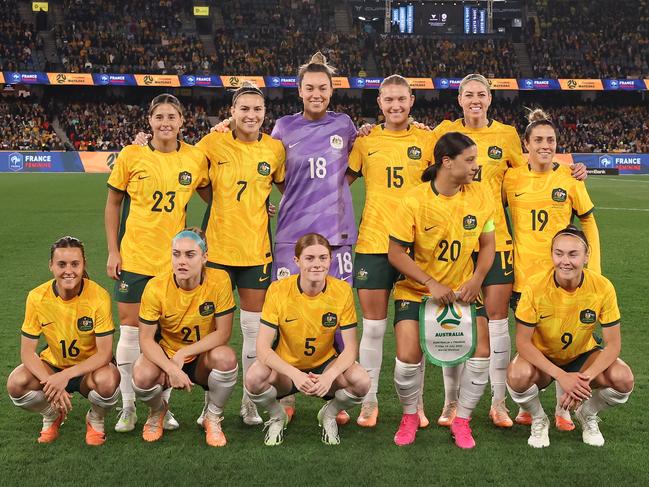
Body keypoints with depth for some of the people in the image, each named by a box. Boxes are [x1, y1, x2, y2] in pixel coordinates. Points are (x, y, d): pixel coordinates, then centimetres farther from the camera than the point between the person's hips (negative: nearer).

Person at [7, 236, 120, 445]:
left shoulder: (98, 297, -22)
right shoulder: (37, 297, -16)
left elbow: (104, 354, -22)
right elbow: (27, 353, -14)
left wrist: (65, 376, -33)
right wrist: (50, 383, -30)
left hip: (90, 367, -2)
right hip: (53, 365, 2)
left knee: (107, 380, -36)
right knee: (16, 383, -27)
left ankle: (95, 420, 2)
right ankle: (52, 417, 8)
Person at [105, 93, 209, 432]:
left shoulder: (195, 158, -2)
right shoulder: (131, 156, -4)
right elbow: (113, 204, 4)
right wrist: (112, 251, -1)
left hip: (174, 259, 1)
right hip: (134, 257, -1)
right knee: (130, 329, 2)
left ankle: (162, 406, 21)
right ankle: (128, 407, 16)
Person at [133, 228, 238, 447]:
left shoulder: (219, 281, -19)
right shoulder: (156, 287, -17)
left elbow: (223, 333, -17)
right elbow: (146, 338, -15)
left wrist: (183, 354, -24)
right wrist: (170, 368, -31)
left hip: (202, 358, 0)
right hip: (165, 356, 0)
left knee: (226, 358, -34)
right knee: (142, 377, -32)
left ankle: (213, 419, -3)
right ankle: (157, 411, 9)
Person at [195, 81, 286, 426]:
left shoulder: (275, 149, 0)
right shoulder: (213, 143, -3)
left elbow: (286, 186, 14)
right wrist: (220, 201, -1)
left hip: (256, 247, 1)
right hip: (217, 245, -1)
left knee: (254, 327, 6)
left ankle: (250, 401, 21)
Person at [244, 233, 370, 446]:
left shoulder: (342, 290, -15)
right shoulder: (279, 290, -18)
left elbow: (350, 347, -14)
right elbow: (263, 347, -21)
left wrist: (330, 376, -34)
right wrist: (295, 374, -37)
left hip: (325, 366, 1)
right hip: (286, 367, -1)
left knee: (361, 381, -29)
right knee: (254, 378, -33)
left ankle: (328, 415, 6)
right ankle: (277, 417, 3)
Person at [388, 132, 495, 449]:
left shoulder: (480, 196, -6)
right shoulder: (414, 200, -17)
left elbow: (487, 244, 5)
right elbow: (396, 253, -13)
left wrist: (476, 280, -12)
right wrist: (432, 284, -19)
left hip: (463, 289, 3)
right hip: (416, 290, -3)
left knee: (481, 351, -13)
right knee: (408, 356, -18)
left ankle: (462, 419, 10)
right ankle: (410, 416, 13)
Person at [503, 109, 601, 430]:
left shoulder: (569, 177, -2)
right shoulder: (511, 178, -1)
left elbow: (588, 223, 5)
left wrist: (594, 268, -1)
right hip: (523, 272, 1)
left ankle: (563, 408, 19)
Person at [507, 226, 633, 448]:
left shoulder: (603, 287, -21)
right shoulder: (535, 286, -25)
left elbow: (613, 344, -16)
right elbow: (523, 342, -22)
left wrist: (585, 377, -32)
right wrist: (561, 376, -32)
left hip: (582, 355, 2)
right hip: (541, 357, -2)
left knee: (623, 380, -26)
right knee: (517, 376, -35)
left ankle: (587, 415, 8)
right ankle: (538, 420, 1)